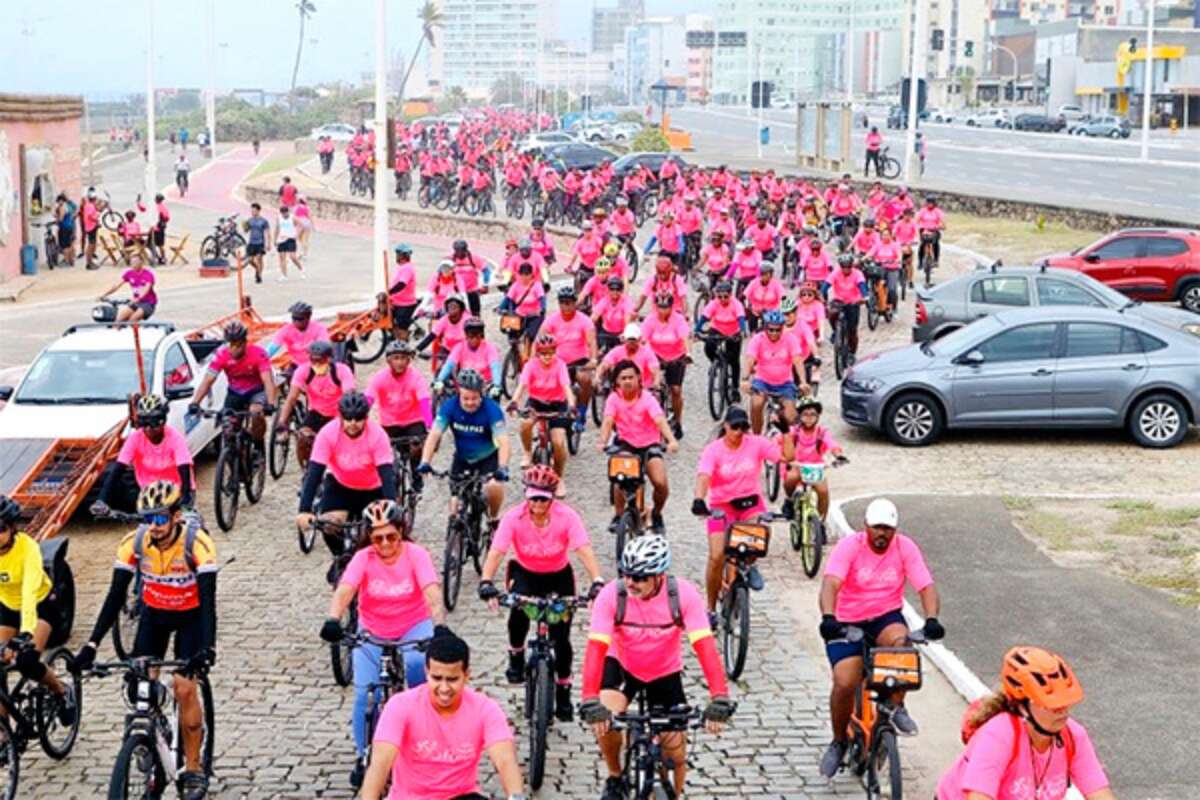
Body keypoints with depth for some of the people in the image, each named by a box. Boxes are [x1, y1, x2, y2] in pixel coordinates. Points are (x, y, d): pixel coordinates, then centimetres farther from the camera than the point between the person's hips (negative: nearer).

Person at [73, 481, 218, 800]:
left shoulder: (197, 543, -30)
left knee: (184, 687, -15)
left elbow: (208, 600, -34)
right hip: (153, 614, 3)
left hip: (190, 616, -3)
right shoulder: (134, 543, -21)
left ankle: (193, 769, -1)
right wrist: (91, 645, -29)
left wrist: (208, 648, -48)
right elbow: (115, 596, -20)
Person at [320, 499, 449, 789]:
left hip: (413, 627, -1)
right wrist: (332, 620, -47)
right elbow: (344, 590, -28)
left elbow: (433, 593, -27)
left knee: (417, 663, -33)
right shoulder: (363, 558, -13)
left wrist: (440, 626, -44)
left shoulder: (416, 555, -15)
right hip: (372, 632, 1)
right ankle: (363, 757, 8)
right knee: (365, 693, -11)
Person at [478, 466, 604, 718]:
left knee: (561, 637, -5)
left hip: (559, 575, 0)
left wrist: (597, 583, -50)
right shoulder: (514, 517, -24)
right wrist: (486, 583, -48)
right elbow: (496, 552, -31)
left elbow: (585, 551, -34)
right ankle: (516, 657, -3)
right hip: (524, 572, 0)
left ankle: (563, 692, 18)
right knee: (519, 609, -32)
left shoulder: (567, 517, -25)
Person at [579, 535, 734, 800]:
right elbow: (596, 648, -34)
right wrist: (590, 703, -46)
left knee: (675, 754, -5)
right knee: (604, 720, -27)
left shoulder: (683, 594, -28)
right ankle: (615, 778, 2)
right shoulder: (612, 595, -28)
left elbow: (705, 646, -33)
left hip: (665, 673, 1)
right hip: (621, 666, -1)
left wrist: (719, 699, -43)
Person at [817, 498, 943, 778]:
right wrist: (828, 617, -47)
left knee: (900, 640, -34)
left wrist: (931, 620, -34)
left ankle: (897, 708, -12)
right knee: (844, 684, -17)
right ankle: (839, 742, 11)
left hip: (886, 618, 1)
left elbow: (926, 587, -15)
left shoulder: (905, 548, -8)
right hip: (847, 623, -1)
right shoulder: (849, 546, -15)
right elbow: (830, 584, -29)